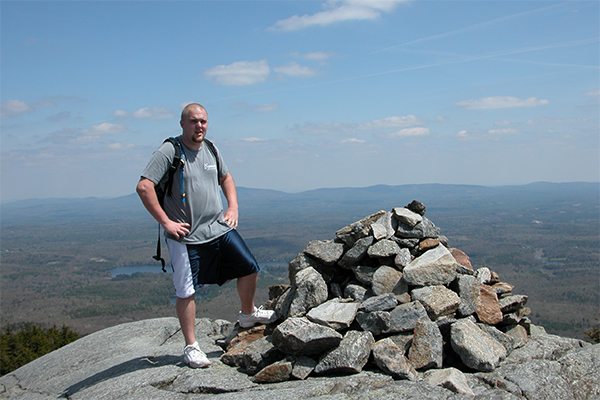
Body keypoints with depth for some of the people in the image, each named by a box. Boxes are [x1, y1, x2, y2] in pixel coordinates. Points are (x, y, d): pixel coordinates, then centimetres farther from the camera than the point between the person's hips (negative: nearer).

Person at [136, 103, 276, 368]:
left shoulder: (211, 150, 9)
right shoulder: (169, 151, -12)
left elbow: (226, 178, 27)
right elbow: (143, 187, -20)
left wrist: (233, 207, 13)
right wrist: (165, 222, -18)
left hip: (220, 228, 6)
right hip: (186, 236, -6)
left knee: (249, 268, 9)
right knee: (186, 291, -1)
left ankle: (247, 314, 34)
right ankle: (191, 347, 13)